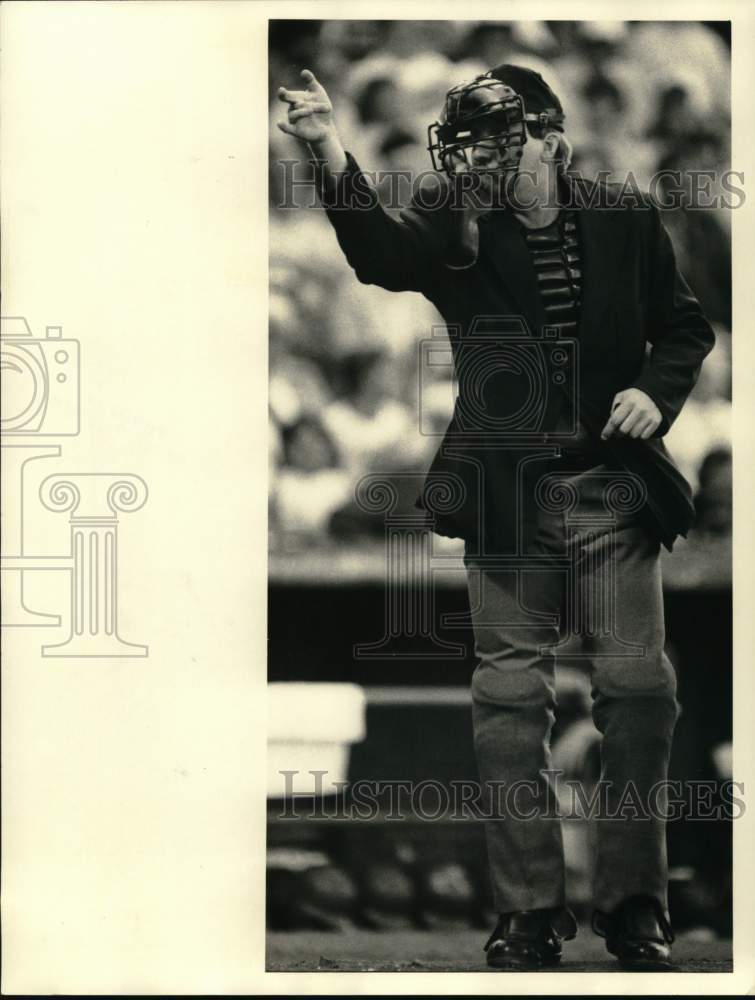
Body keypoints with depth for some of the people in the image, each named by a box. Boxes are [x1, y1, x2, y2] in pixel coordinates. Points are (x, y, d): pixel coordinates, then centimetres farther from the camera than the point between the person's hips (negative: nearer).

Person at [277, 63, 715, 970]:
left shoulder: (623, 221, 2)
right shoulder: (455, 230, -1)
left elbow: (683, 325, 14)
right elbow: (379, 251, -23)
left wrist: (657, 389, -7)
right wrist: (330, 154, -39)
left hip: (612, 488, 0)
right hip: (503, 497, 0)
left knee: (638, 692, 0)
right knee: (510, 700, 3)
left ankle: (634, 903, 15)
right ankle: (529, 909, 14)